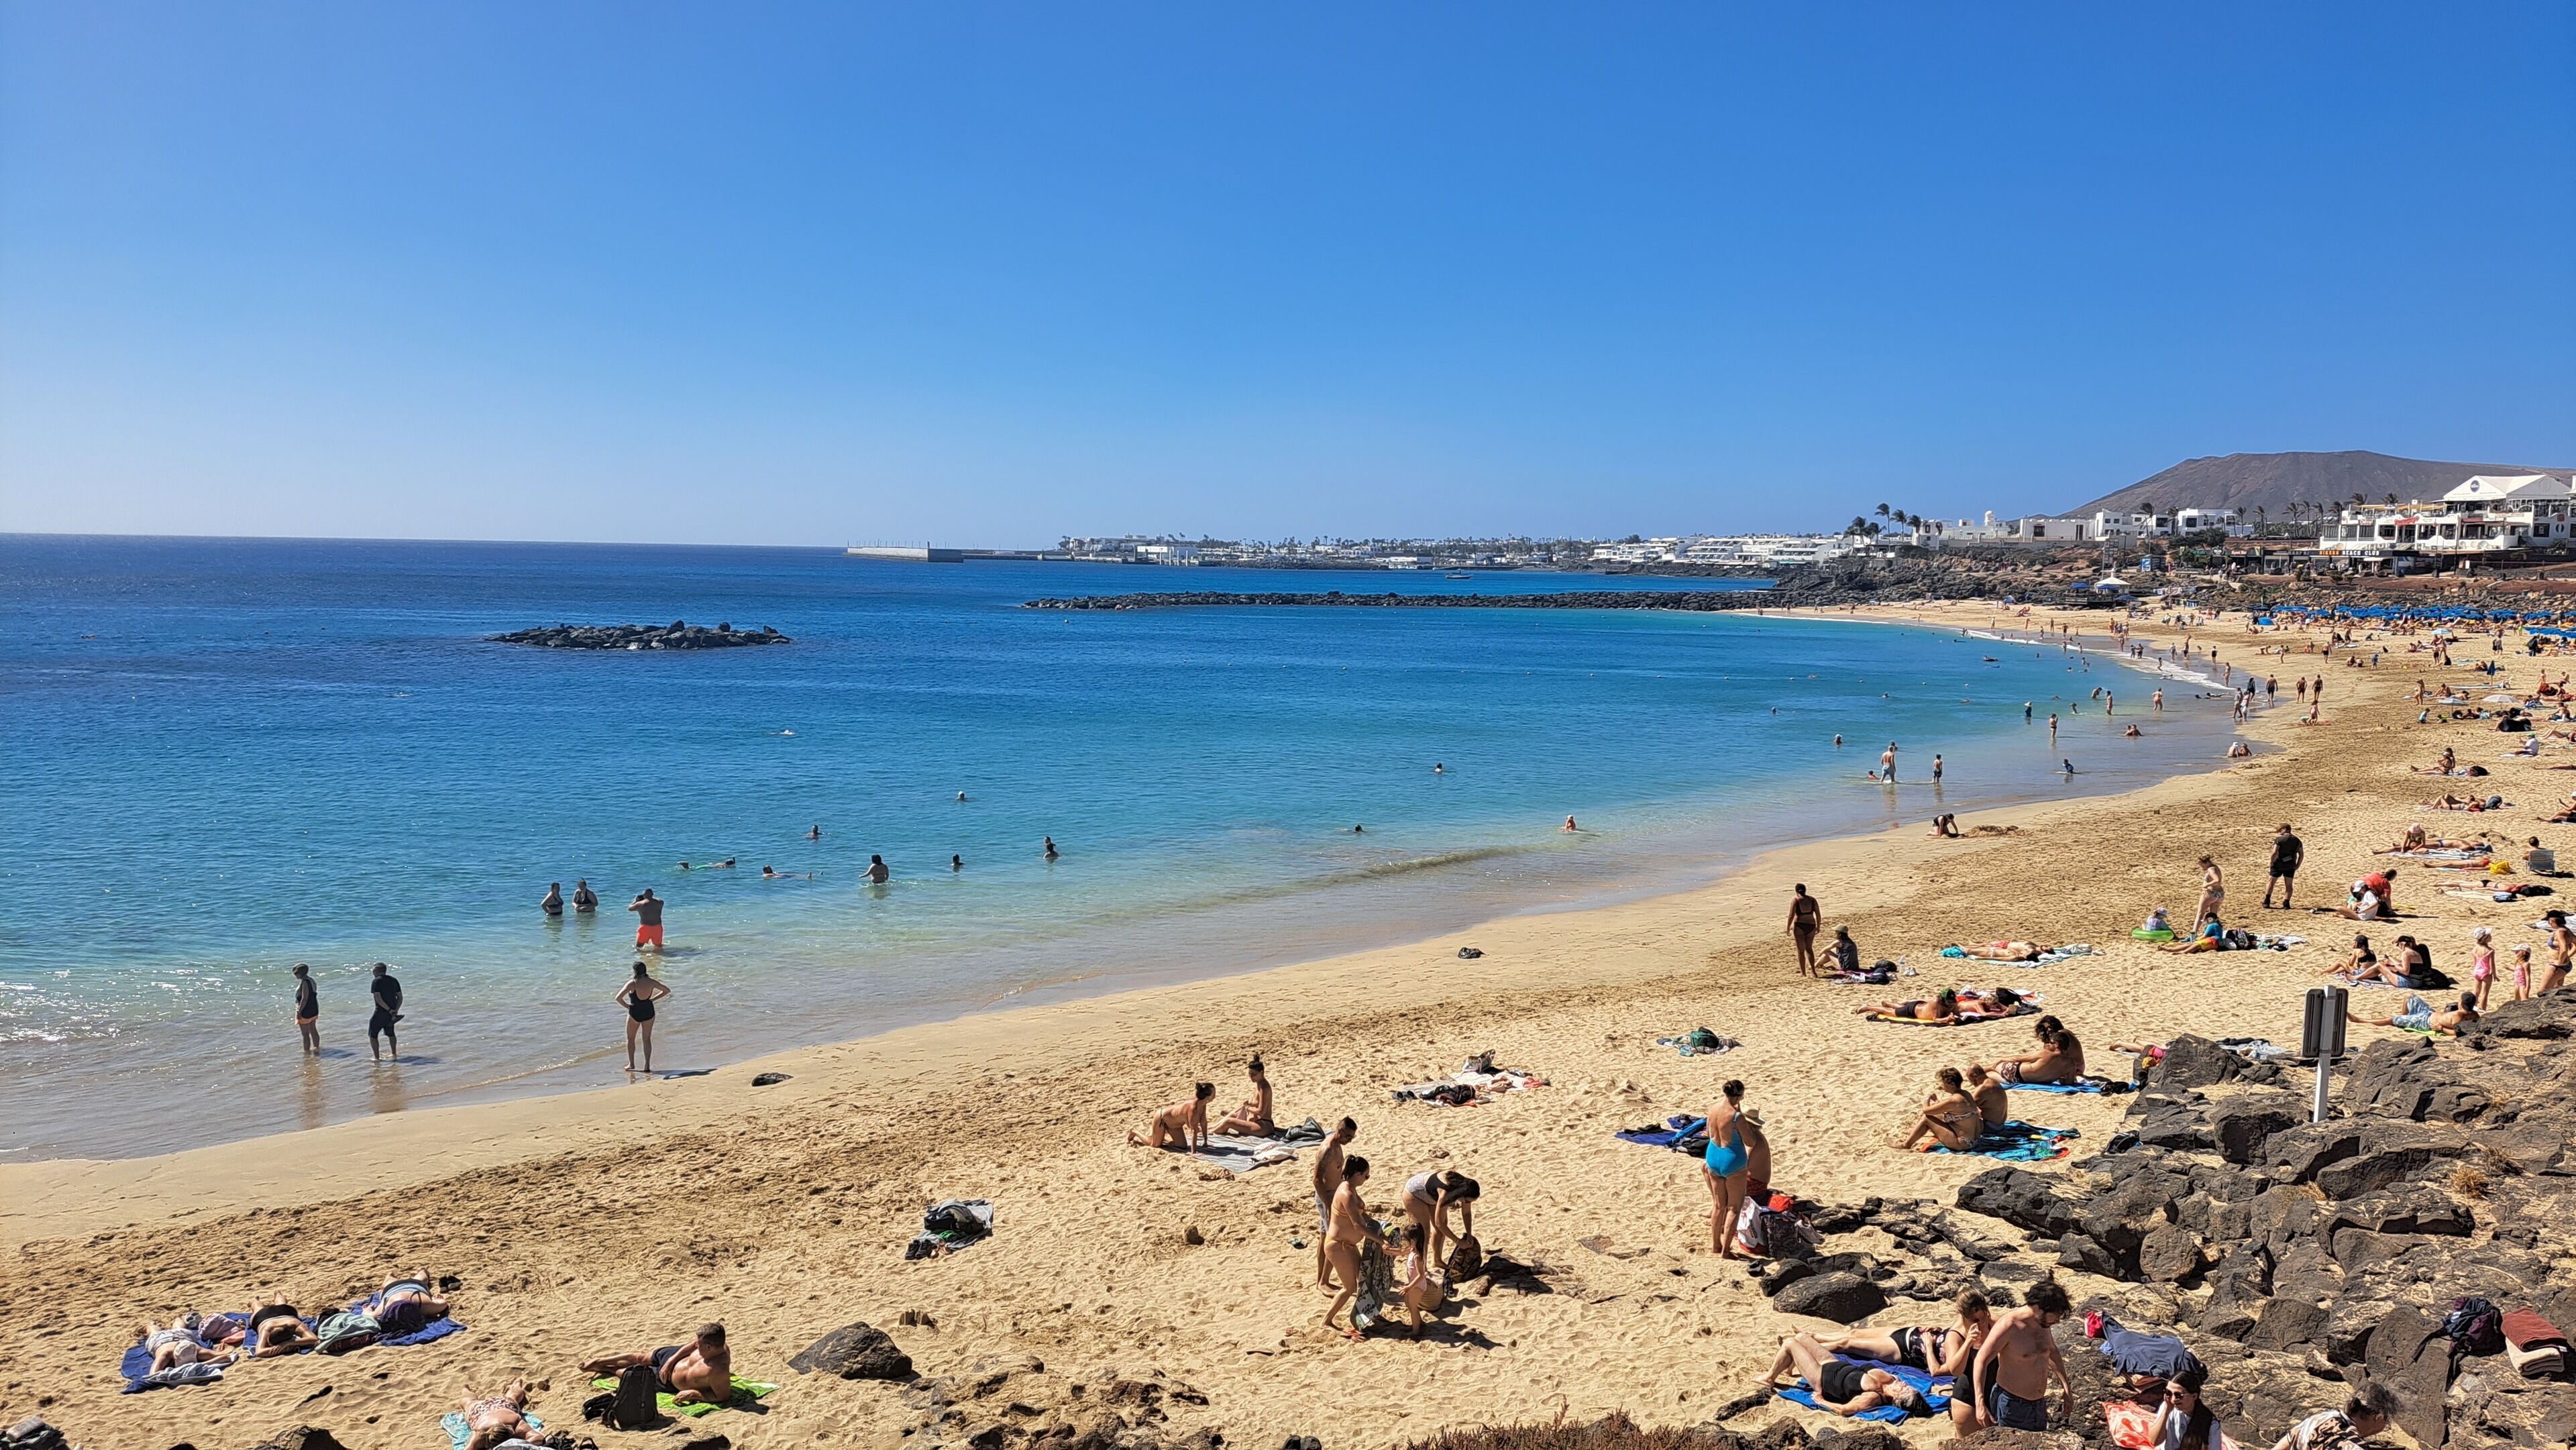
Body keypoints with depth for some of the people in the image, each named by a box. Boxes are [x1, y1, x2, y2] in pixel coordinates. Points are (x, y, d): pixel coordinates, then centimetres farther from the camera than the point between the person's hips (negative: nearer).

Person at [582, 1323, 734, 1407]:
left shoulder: (718, 1370, -47)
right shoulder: (713, 1346, -27)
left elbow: (723, 1397, -37)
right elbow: (694, 1344, -6)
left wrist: (695, 1394, -35)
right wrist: (671, 1360, -11)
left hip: (671, 1383, -4)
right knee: (639, 1357, 24)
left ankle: (608, 1369, 49)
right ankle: (598, 1361, 51)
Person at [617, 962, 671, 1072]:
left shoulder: (632, 983, -17)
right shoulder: (651, 982, -5)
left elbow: (618, 998, -26)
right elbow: (667, 990, 6)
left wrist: (626, 1005, -9)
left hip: (634, 1012, -3)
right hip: (648, 1012, 3)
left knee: (630, 1039, 18)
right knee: (647, 1039, 12)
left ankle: (631, 1064, 24)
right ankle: (647, 1065, 6)